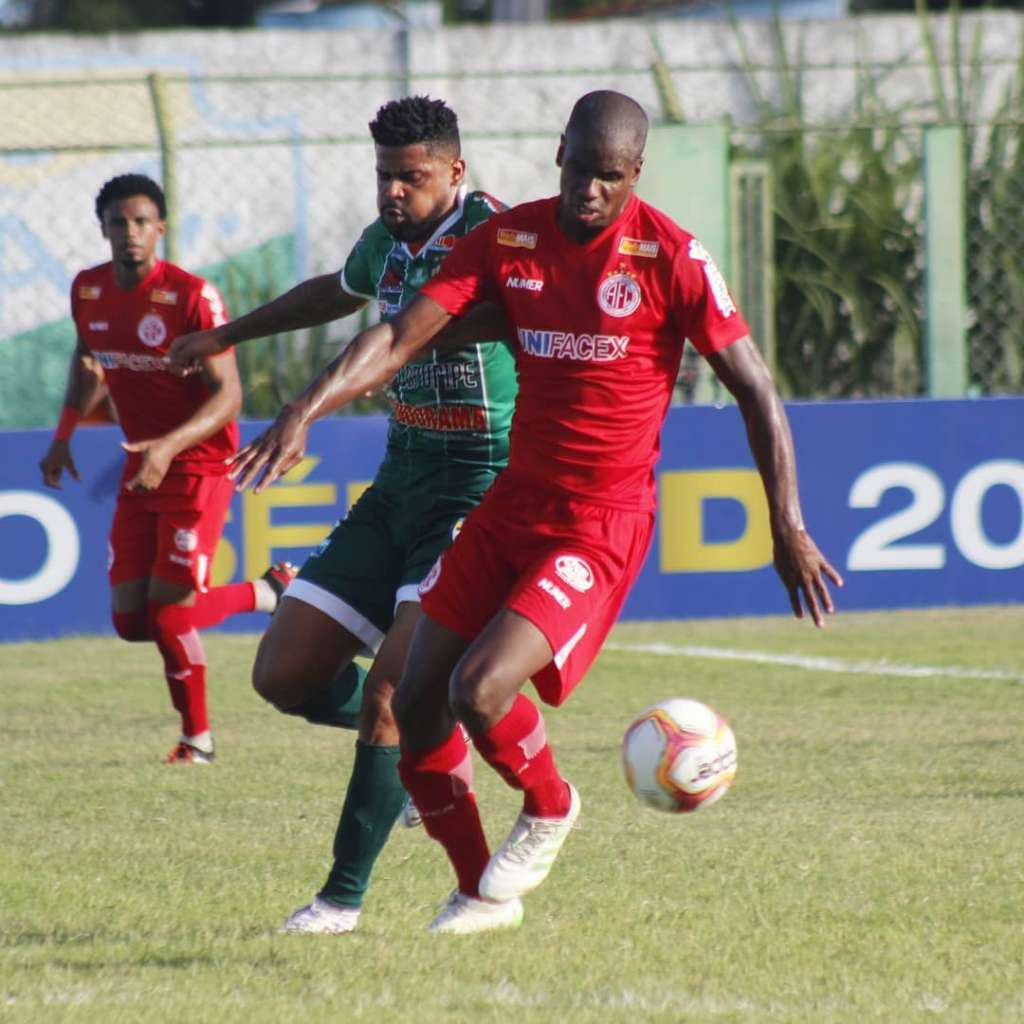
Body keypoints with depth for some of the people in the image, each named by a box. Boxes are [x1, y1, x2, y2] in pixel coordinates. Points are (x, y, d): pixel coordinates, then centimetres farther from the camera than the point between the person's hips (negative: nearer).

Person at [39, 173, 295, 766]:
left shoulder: (193, 296, -20)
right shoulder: (88, 291, 0)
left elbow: (228, 396, -22)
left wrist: (170, 446, -36)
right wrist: (64, 435, 14)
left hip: (198, 468, -7)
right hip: (141, 471, 7)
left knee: (169, 611, -12)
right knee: (131, 620, 3)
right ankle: (265, 594, 24)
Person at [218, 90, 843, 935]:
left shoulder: (670, 257, -12)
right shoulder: (509, 239, -1)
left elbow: (755, 391, -7)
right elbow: (401, 336, -7)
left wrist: (788, 530, -10)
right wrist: (306, 412, -23)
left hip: (603, 524, -6)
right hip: (510, 505, 6)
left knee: (479, 690, -22)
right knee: (417, 703, 3)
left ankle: (549, 810, 10)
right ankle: (481, 893, 22)